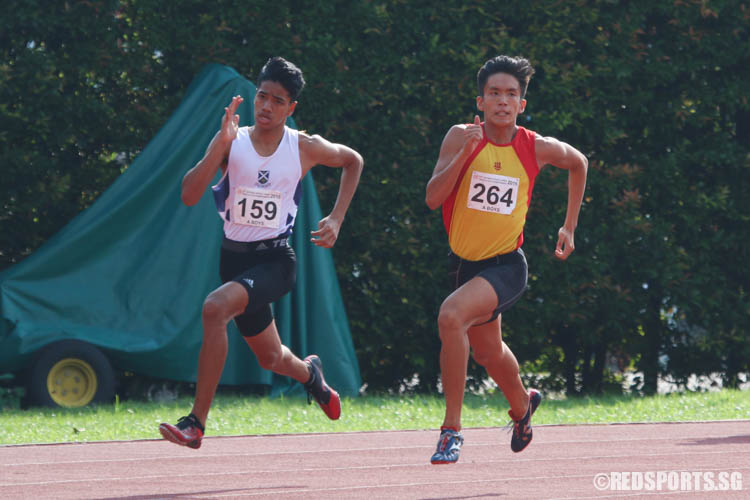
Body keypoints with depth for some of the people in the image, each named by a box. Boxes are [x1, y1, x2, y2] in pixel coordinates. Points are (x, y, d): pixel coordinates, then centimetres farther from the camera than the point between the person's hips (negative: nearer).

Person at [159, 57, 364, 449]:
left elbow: (352, 161, 17)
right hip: (234, 256, 4)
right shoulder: (231, 143, -3)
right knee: (270, 358, 19)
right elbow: (189, 195, -15)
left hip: (275, 259, -4)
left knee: (215, 307, -32)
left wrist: (336, 220, 8)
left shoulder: (304, 148, -3)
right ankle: (309, 373, 60)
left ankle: (196, 422, -28)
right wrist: (220, 145, -24)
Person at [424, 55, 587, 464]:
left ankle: (452, 429, -22)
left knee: (451, 316, -31)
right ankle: (522, 404, 59)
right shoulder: (461, 138, -9)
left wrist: (569, 228, 14)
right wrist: (464, 152, -28)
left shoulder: (537, 148, -9)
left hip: (506, 265, -4)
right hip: (465, 262, 4)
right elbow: (432, 198, -17)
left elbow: (578, 164, 13)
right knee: (487, 352, 24)